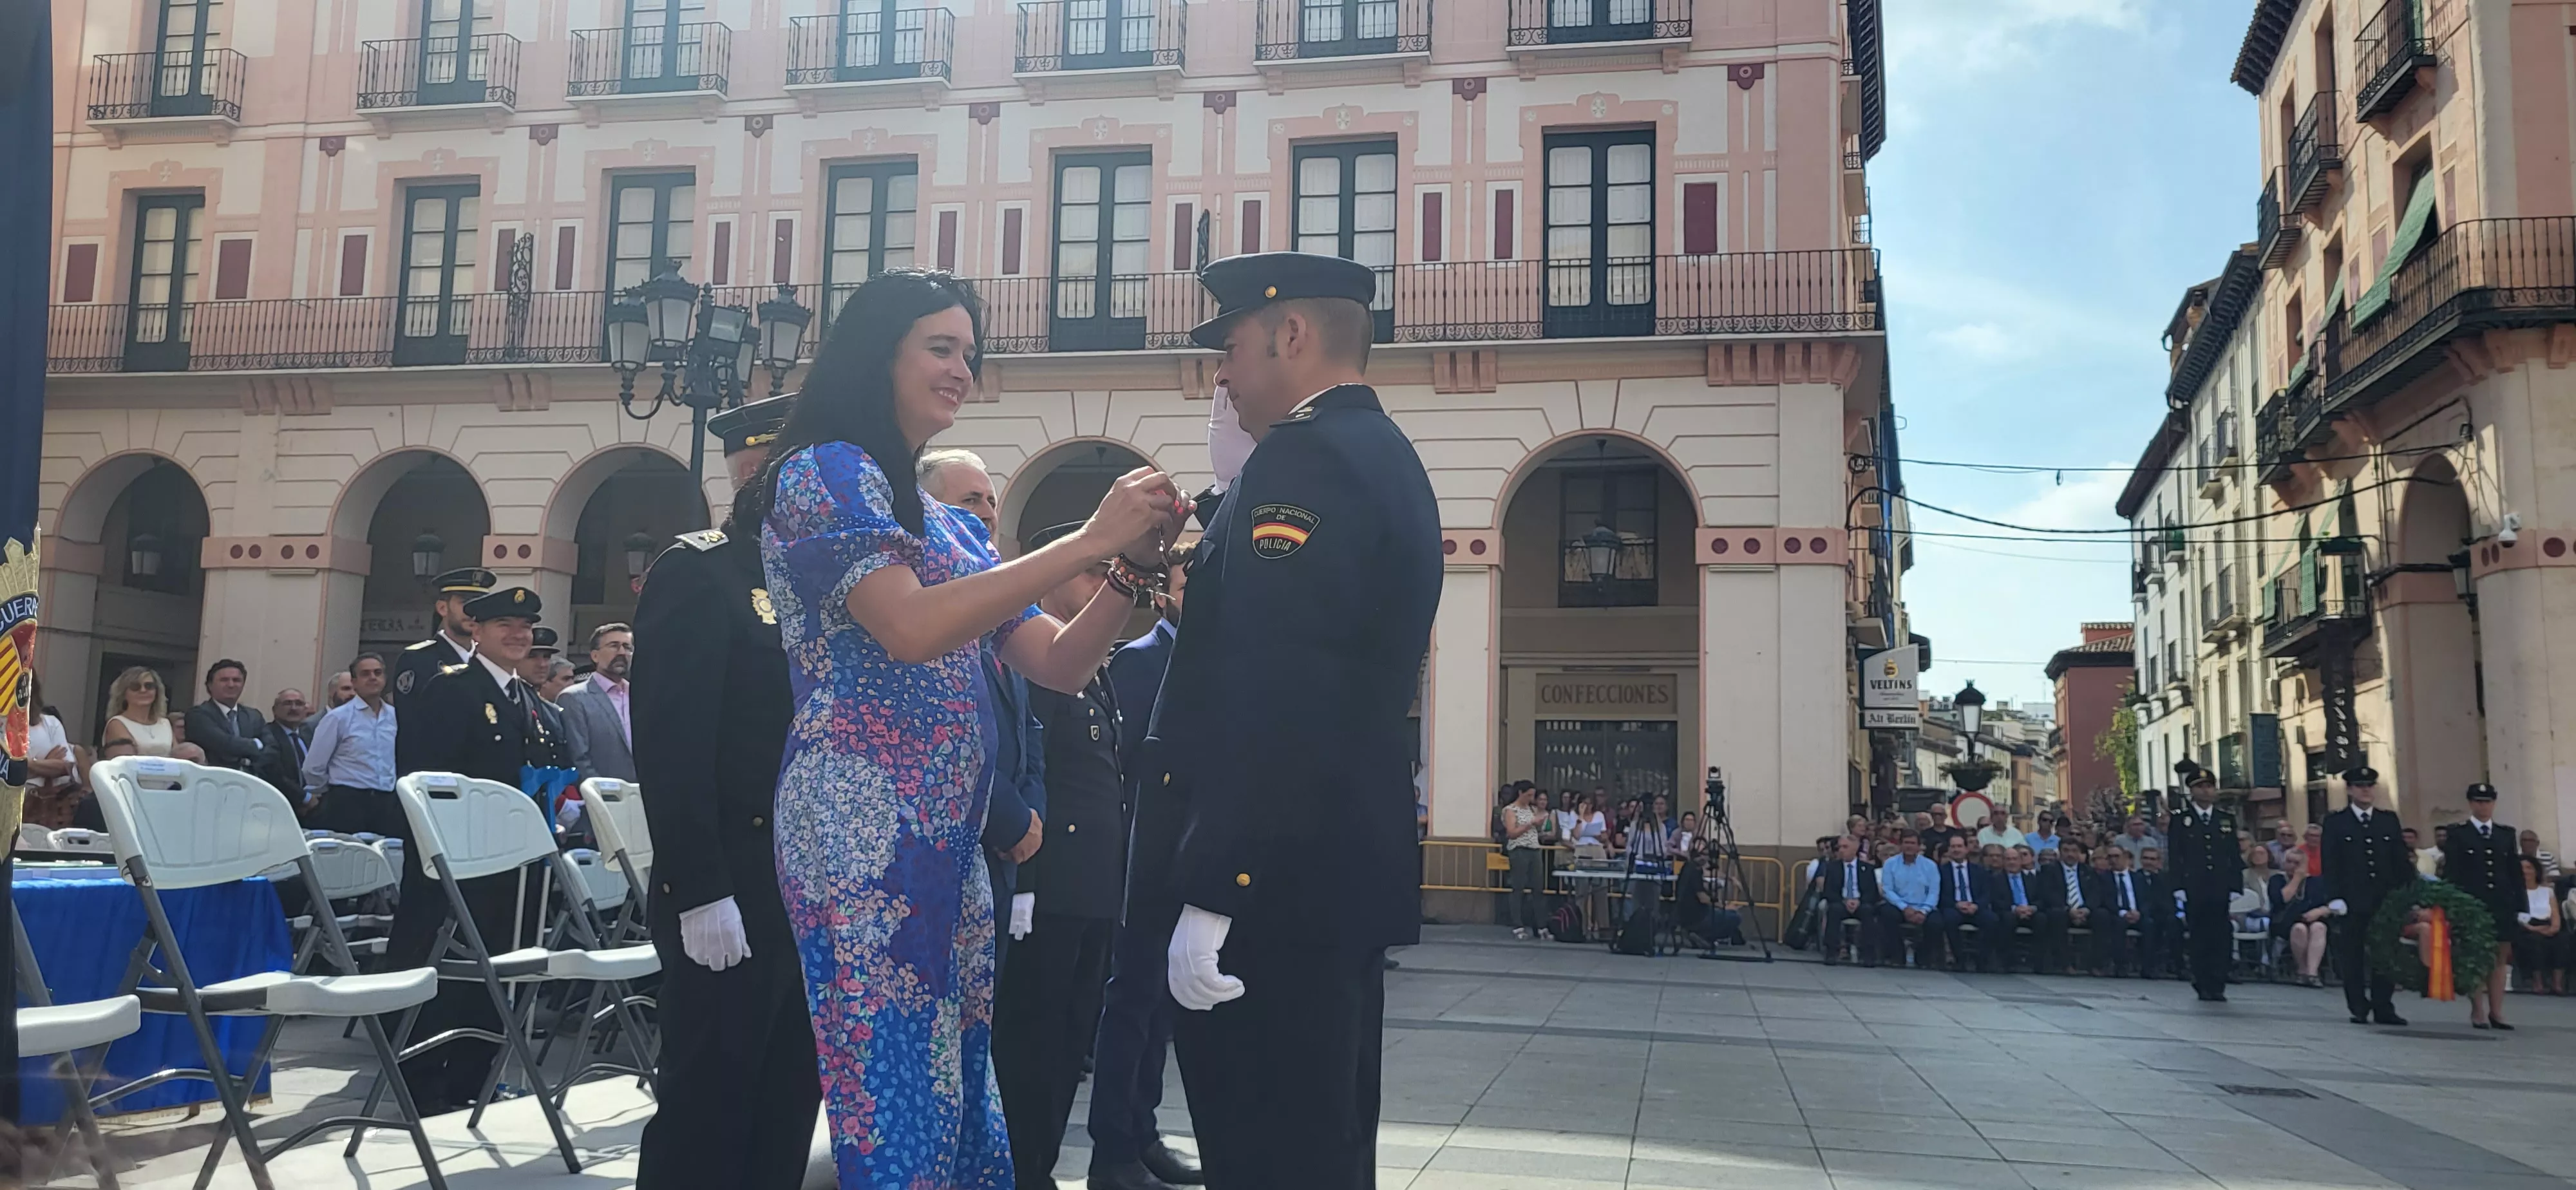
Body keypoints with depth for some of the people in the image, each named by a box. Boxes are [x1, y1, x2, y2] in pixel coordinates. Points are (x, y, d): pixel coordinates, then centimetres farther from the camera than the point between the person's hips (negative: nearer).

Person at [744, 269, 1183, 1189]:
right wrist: (1088, 542, -18)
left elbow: (1059, 664, 13)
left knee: (956, 1092, 11)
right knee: (898, 1099, -5)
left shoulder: (949, 523, 18)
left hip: (948, 841, 8)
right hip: (862, 832, -8)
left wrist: (1136, 563, -4)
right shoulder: (827, 473, -4)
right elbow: (911, 630, -20)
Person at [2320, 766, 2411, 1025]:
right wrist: (2334, 898, -10)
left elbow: (2401, 861, 10)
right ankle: (2359, 1010, 8)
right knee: (2353, 958, 1)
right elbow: (2330, 864, -2)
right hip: (2352, 903, -2)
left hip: (2385, 901, 2)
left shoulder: (2389, 820, 13)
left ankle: (2383, 1009, 9)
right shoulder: (2335, 822, 3)